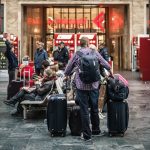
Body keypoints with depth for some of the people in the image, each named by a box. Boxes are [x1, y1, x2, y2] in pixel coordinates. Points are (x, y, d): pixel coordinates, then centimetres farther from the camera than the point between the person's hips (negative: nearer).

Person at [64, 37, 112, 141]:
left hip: (82, 86, -2)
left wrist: (66, 76, 28)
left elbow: (68, 68, 6)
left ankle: (87, 135, 5)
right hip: (94, 85, 2)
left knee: (84, 110, 2)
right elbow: (106, 64, 10)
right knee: (94, 109, 17)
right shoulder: (95, 53, 0)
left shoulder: (77, 54, -4)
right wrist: (110, 72, 30)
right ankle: (96, 130, 30)